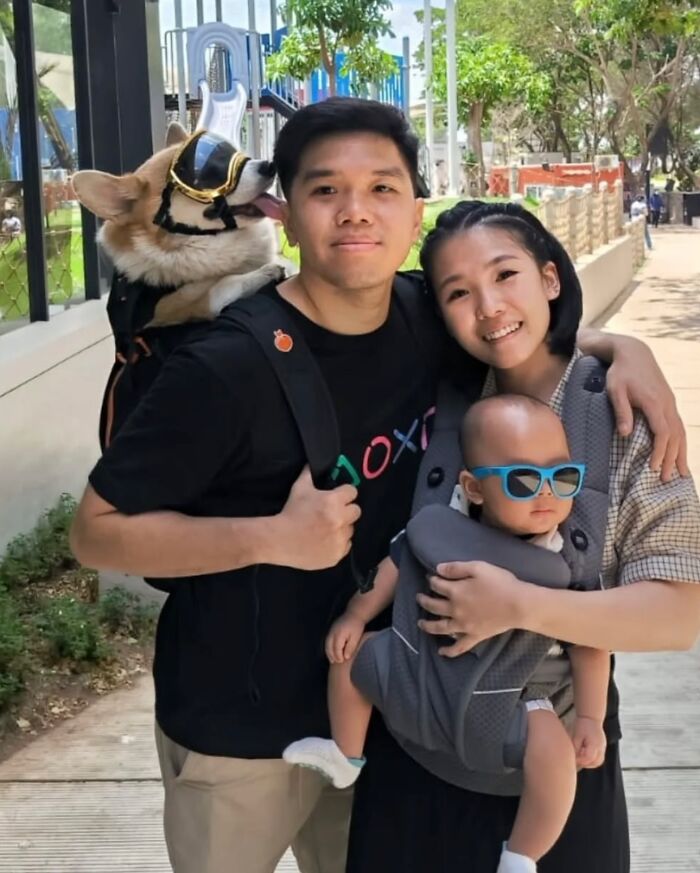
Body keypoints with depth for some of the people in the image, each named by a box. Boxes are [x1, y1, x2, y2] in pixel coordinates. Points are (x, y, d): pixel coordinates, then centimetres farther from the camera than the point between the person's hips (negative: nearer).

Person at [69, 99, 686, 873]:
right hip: (236, 734, -4)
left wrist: (626, 351, -8)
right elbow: (96, 531, -19)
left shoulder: (428, 322, -8)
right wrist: (270, 537, -30)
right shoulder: (227, 370, -24)